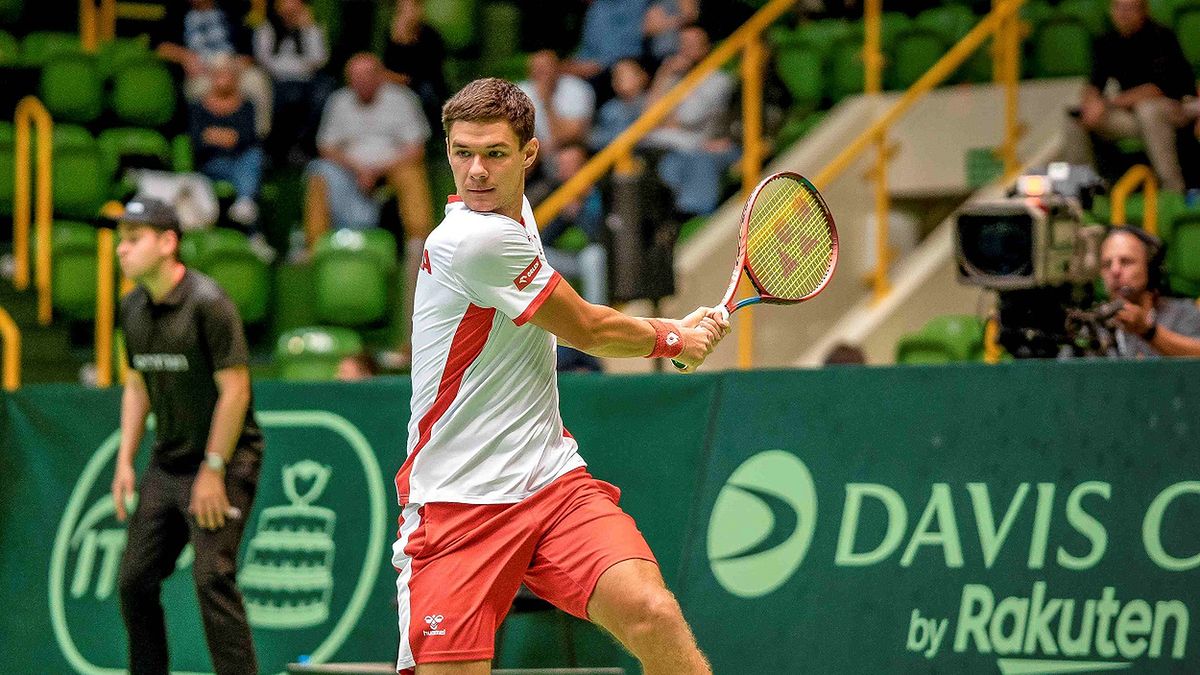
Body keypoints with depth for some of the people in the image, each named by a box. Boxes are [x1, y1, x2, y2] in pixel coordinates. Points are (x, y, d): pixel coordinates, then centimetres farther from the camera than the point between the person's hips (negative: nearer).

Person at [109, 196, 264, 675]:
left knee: (212, 577, -17)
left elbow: (234, 391, -17)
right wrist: (125, 462, 10)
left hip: (223, 461, -8)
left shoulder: (207, 303, -16)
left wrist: (213, 471, -18)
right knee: (134, 579, 5)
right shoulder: (133, 308, 8)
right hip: (166, 464, 8)